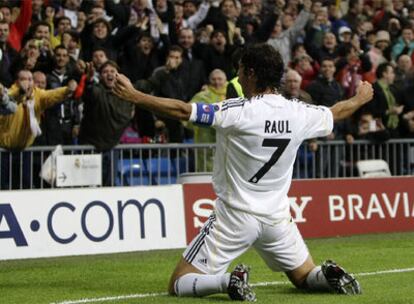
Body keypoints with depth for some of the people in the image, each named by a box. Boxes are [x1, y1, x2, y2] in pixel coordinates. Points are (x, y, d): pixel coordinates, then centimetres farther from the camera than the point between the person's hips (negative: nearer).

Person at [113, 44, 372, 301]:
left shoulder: (237, 112, -18)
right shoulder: (298, 112, -3)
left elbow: (181, 110, -19)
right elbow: (336, 112, 17)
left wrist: (133, 95, -12)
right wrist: (360, 99, 38)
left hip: (235, 216, -5)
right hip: (277, 217, 5)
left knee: (179, 283, 2)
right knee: (305, 277, 25)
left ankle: (228, 281, -24)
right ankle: (331, 276, -8)